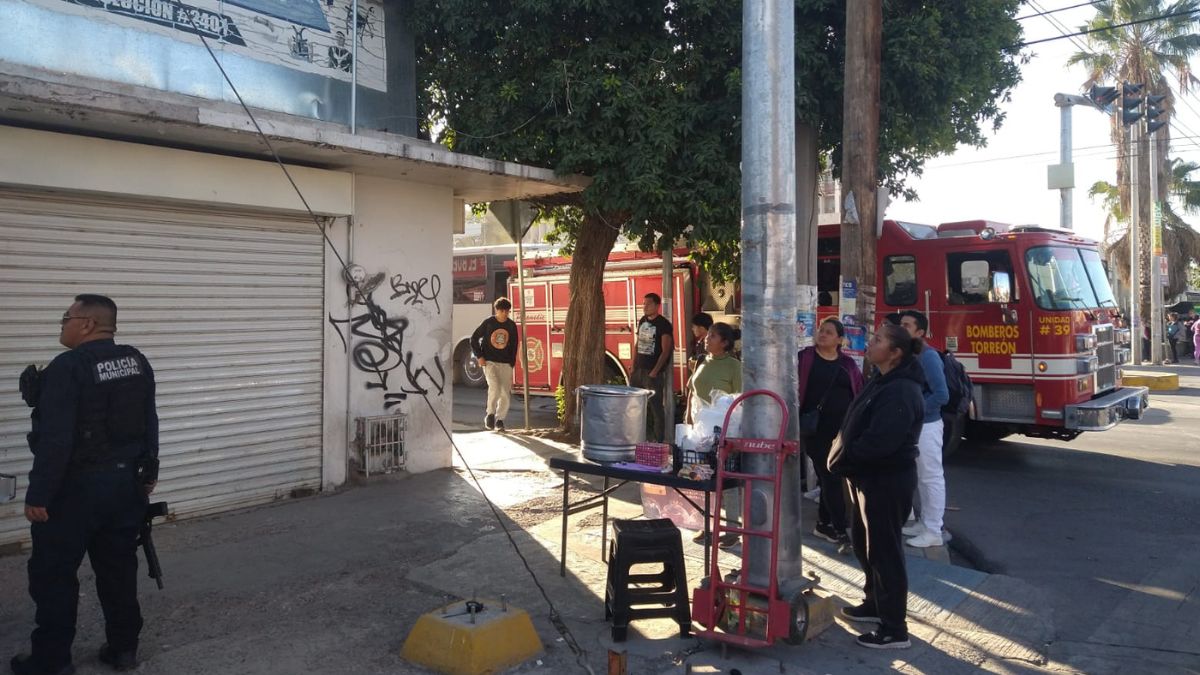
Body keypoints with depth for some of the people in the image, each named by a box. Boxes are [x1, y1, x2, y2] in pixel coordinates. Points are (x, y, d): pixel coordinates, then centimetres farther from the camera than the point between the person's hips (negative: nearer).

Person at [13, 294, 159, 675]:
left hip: (77, 487, -7)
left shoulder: (67, 367, -17)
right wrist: (149, 471, 20)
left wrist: (38, 495, -15)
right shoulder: (137, 363, 7)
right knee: (119, 569, 14)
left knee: (53, 573, 7)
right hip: (126, 482, 7)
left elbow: (55, 439, -20)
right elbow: (149, 424, 13)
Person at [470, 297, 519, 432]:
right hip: (489, 362, -3)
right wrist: (479, 356, -4)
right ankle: (490, 413, -2)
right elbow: (474, 338, 3)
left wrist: (511, 363, 9)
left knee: (506, 393, -1)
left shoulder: (511, 325, 5)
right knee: (494, 386, -22)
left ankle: (499, 420, 14)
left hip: (505, 364, 3)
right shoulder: (488, 323, -3)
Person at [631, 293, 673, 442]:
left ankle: (658, 440, 3)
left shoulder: (663, 324, -9)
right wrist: (633, 365, 13)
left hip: (653, 372, -7)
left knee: (656, 406, -4)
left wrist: (655, 371, -17)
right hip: (639, 369, 7)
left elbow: (666, 351, -12)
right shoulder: (642, 321, 13)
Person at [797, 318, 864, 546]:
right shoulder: (804, 358, 0)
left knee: (830, 477, 10)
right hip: (817, 429, -3)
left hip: (843, 429, 4)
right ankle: (840, 529, -2)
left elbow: (859, 394, 13)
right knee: (830, 477, -5)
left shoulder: (848, 364, 9)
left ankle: (823, 524, 22)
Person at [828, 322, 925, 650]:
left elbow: (879, 441, -30)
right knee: (863, 542, 21)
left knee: (884, 550, -2)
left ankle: (894, 629, 9)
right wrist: (840, 454, 2)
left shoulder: (900, 392, -23)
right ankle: (875, 603, 37)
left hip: (887, 480, -10)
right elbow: (857, 428, 17)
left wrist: (841, 461, -16)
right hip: (871, 477, 10)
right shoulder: (882, 383, 12)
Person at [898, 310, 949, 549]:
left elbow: (942, 395, -22)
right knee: (921, 478, 16)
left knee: (932, 478, -1)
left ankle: (934, 532, 4)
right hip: (913, 425, 9)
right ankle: (925, 522, 27)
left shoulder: (928, 357, -17)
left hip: (926, 426, -9)